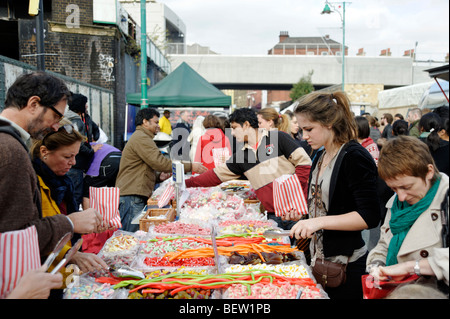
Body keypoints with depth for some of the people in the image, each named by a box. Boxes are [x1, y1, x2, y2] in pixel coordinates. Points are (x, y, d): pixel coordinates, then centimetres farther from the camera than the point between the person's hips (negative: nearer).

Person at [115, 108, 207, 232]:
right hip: (131, 197, -11)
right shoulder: (141, 138, -8)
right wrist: (190, 166, -15)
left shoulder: (142, 137, 28)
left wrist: (158, 177, 11)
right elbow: (159, 161, -18)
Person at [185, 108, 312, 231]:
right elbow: (217, 175, 16)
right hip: (274, 216, 5)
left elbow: (304, 162, -6)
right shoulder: (241, 155, 12)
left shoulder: (278, 138, -3)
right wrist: (187, 183, 13)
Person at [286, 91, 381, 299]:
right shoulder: (320, 157, 10)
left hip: (347, 264, -8)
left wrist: (320, 221, -28)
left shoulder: (354, 156, -16)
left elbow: (369, 217, -21)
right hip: (320, 259, 8)